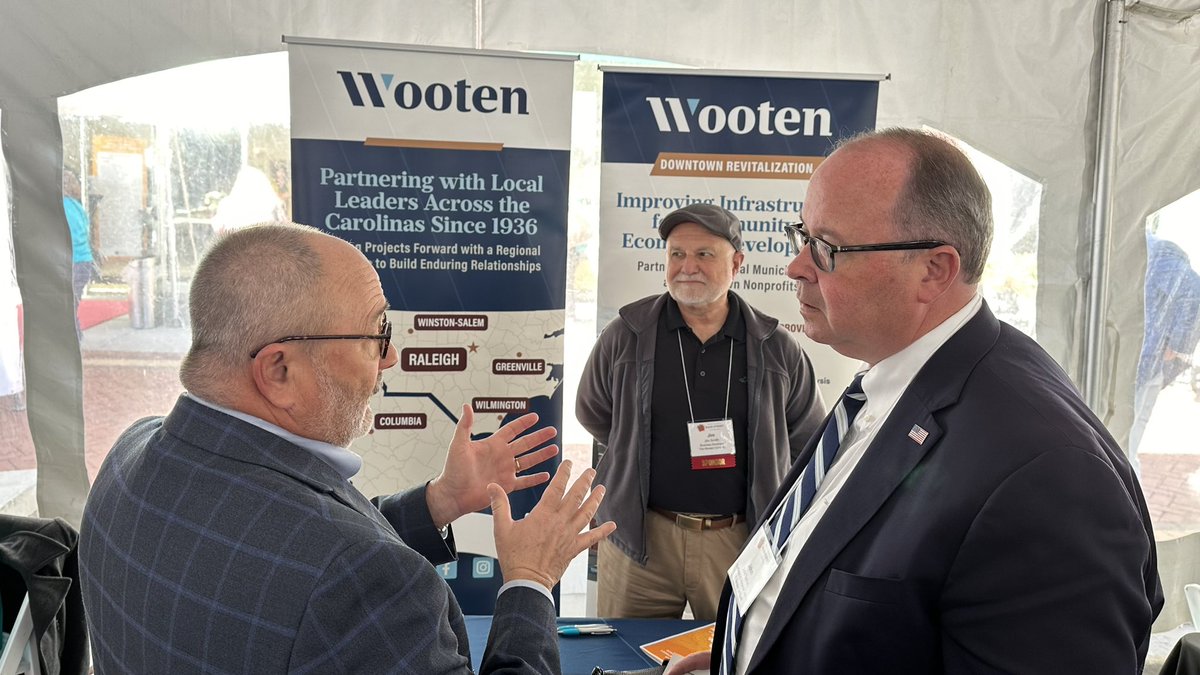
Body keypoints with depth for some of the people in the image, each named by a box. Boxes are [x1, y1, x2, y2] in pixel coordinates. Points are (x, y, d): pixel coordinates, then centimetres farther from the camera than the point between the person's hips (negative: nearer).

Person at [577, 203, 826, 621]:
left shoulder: (776, 348, 1)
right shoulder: (626, 336, -2)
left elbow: (807, 437, 12)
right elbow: (592, 413, 12)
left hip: (742, 538, 1)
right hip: (641, 538, 0)